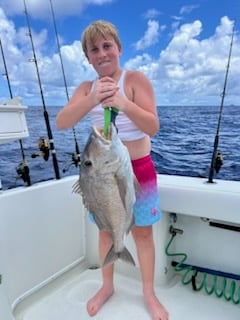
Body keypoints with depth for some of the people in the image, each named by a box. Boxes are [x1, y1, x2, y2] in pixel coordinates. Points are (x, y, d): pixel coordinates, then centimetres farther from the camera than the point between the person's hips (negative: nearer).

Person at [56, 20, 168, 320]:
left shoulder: (136, 79, -7)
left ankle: (149, 294, 32)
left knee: (142, 232, 10)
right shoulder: (86, 87, 3)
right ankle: (107, 286, 39)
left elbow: (153, 127, -17)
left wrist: (123, 103, -34)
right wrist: (91, 100, -31)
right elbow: (61, 122, -13)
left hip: (138, 170, -2)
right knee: (107, 230, 16)